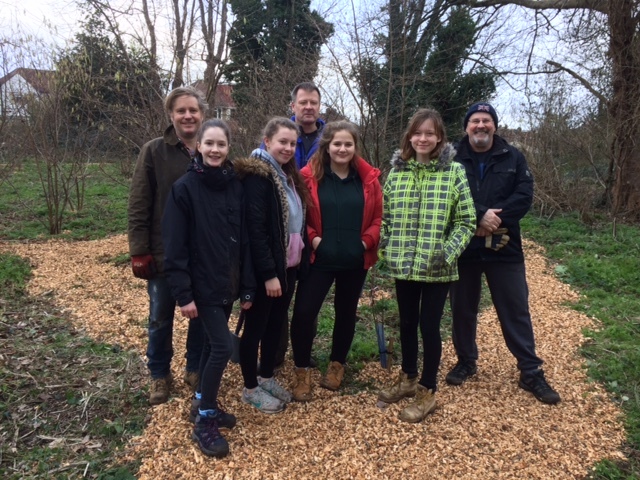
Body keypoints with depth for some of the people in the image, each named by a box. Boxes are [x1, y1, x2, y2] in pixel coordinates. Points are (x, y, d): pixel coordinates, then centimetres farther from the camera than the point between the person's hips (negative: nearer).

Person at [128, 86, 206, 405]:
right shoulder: (153, 152, -5)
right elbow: (138, 206, -7)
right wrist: (139, 252, -11)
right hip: (164, 254, -2)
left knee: (203, 315, 14)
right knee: (161, 319, 12)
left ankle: (196, 368, 34)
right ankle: (160, 374, 32)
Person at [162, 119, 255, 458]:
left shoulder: (235, 186, 4)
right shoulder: (184, 187, -11)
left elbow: (244, 239, 6)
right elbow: (175, 246, -12)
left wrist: (247, 287, 6)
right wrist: (183, 294, -16)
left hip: (227, 284, 5)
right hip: (202, 286, -5)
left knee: (213, 344, 16)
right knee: (222, 347, -7)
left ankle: (205, 404, 34)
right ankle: (204, 422, 10)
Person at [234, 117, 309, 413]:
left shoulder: (289, 176, 12)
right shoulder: (257, 176, -16)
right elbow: (255, 229, -22)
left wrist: (296, 260, 10)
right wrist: (269, 273, -23)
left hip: (289, 266, 8)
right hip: (266, 270, -8)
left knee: (276, 324, 18)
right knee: (256, 327, 6)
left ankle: (267, 378, 34)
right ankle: (250, 388, 22)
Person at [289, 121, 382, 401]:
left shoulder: (368, 178, 1)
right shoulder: (310, 176, -6)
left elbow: (378, 216, 6)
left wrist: (368, 241, -8)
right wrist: (311, 238, -14)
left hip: (355, 260, 3)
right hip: (319, 259, -2)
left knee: (346, 313, 16)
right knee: (303, 313, -7)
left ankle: (337, 364, 37)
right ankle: (302, 371, 13)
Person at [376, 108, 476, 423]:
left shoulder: (454, 172, -5)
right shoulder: (396, 171, 4)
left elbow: (466, 221, -4)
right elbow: (385, 216, 10)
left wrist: (448, 251, -15)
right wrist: (385, 250, 2)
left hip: (437, 268, -3)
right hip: (403, 265, 4)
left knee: (429, 325, 5)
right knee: (407, 323, 16)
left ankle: (427, 391, 23)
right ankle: (408, 379, 37)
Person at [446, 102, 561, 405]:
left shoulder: (513, 158, 5)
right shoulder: (453, 159, -1)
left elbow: (524, 196, -5)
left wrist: (495, 218, -19)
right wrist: (479, 215, -24)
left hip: (504, 248, 1)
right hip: (463, 248, 0)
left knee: (516, 310, 7)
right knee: (462, 309, 12)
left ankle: (531, 372, 20)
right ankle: (465, 362, 31)